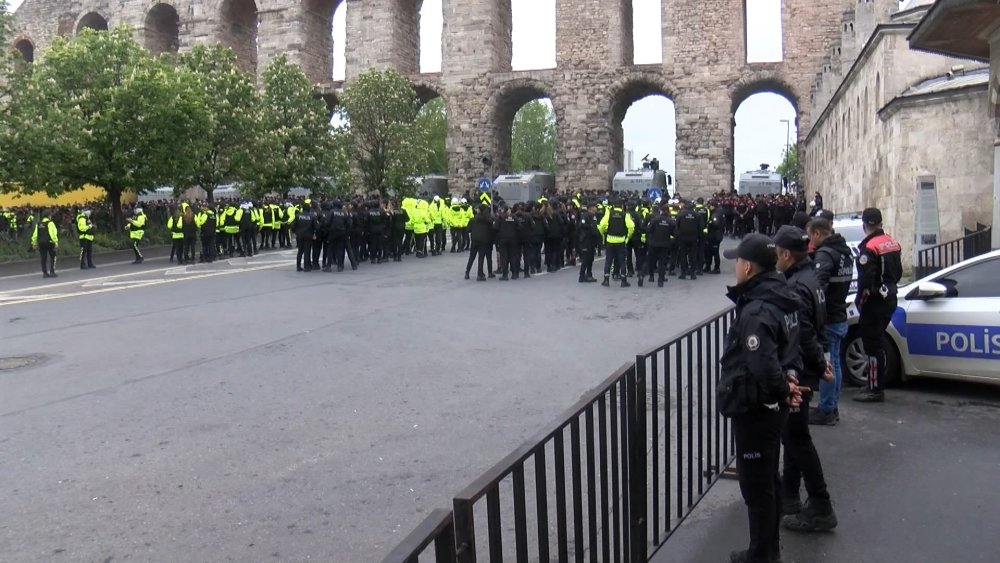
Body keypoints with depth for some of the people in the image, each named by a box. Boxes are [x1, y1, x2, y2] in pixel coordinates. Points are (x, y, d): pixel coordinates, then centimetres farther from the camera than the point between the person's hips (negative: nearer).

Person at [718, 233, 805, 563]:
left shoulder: (756, 311, -27)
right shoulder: (781, 298, 4)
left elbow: (764, 368, -33)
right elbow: (788, 347, 17)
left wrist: (782, 390, -16)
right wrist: (786, 384, 9)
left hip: (754, 409, -10)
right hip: (769, 405, 10)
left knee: (756, 485, 5)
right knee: (768, 478, 22)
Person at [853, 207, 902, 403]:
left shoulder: (869, 247, -18)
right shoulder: (893, 243, 9)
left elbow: (865, 278, -22)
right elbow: (898, 272, 17)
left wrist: (859, 298, -9)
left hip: (874, 301, -9)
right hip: (889, 298, 9)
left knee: (873, 345, -4)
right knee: (877, 343, 18)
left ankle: (876, 389, -2)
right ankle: (876, 384, 26)